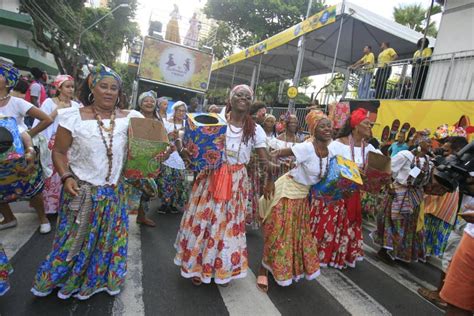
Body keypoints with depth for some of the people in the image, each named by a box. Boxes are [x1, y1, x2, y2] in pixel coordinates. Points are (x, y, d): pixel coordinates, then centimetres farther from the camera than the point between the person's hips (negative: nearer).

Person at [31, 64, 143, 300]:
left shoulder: (129, 119, -4)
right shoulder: (74, 117, -8)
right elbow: (59, 151, -1)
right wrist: (66, 177, -14)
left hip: (114, 192, 2)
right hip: (81, 191, -2)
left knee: (109, 239, 16)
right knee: (75, 239, 13)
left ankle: (97, 279, 41)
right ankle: (60, 278, 41)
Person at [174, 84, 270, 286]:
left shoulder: (255, 130, -1)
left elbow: (264, 160, -1)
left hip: (236, 182, 1)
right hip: (211, 177, -1)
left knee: (229, 223, 11)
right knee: (204, 219, 8)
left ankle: (223, 268, 32)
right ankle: (197, 265, 30)